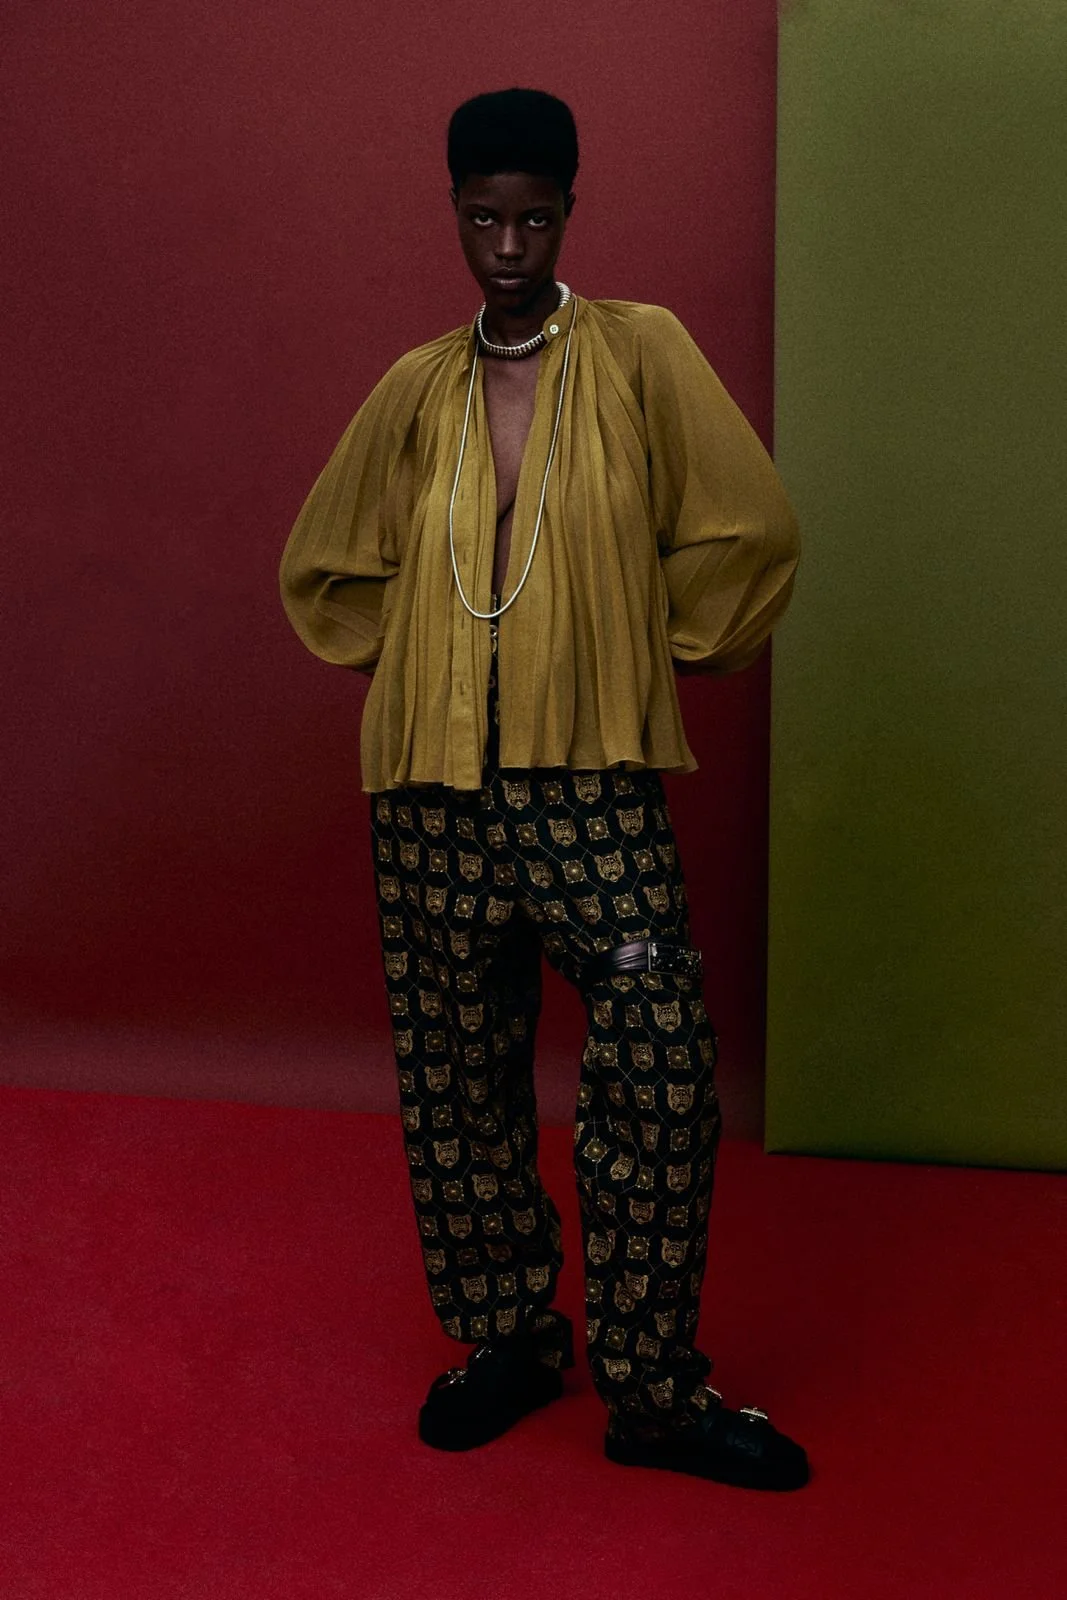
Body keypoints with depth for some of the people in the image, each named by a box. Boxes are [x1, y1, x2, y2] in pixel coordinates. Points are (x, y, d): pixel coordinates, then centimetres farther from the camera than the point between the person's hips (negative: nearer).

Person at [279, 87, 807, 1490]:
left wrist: (652, 647, 2)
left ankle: (652, 1387, 7)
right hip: (432, 787, 3)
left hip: (590, 779, -3)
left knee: (661, 1070, -8)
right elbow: (323, 571, 20)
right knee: (459, 1075, 9)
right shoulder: (416, 390, 11)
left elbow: (752, 533, -3)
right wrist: (417, 661, 10)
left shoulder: (639, 352, 2)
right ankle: (509, 1344, 27)